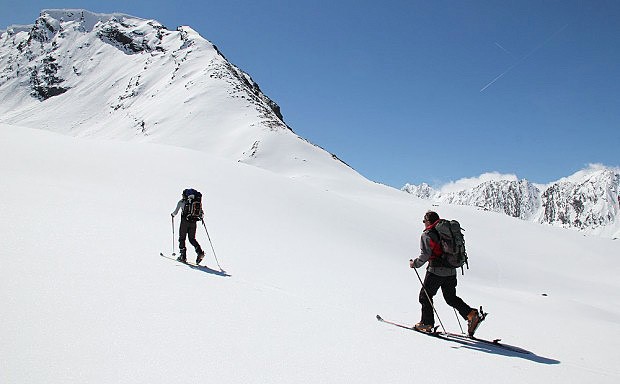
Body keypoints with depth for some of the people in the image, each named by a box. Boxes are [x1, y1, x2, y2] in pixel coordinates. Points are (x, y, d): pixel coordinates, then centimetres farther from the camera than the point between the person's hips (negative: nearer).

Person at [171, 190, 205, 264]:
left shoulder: (181, 202, 0)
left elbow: (175, 212, 2)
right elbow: (201, 212, 7)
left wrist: (173, 214, 23)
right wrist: (201, 216, 28)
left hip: (184, 222, -4)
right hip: (193, 222, 4)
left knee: (182, 238, 9)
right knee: (192, 239, 13)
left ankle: (183, 256, 7)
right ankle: (200, 252, -9)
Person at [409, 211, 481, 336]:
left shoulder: (427, 234, -7)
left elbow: (425, 255, -15)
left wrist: (414, 263, 0)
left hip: (436, 271, -7)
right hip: (451, 271, 7)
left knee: (425, 296, 9)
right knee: (451, 298, 17)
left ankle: (427, 324, 12)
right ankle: (471, 315, 1)